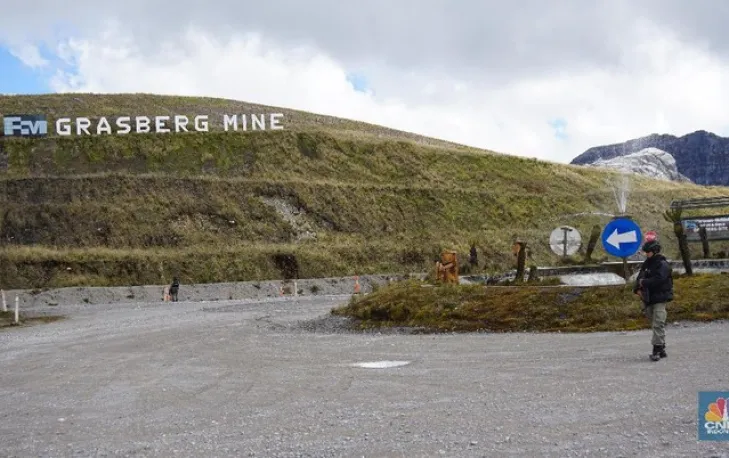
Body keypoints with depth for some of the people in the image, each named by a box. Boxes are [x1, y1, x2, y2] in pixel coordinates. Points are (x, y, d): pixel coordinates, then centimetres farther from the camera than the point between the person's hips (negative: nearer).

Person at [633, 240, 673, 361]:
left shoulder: (663, 265, -10)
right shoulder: (646, 264, 15)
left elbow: (658, 280, -23)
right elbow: (639, 278, 15)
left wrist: (643, 282, -12)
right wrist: (638, 289, -4)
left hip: (660, 299, -8)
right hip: (648, 299, 8)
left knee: (658, 324, -12)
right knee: (655, 325, 11)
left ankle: (657, 350, -13)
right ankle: (661, 350, 18)